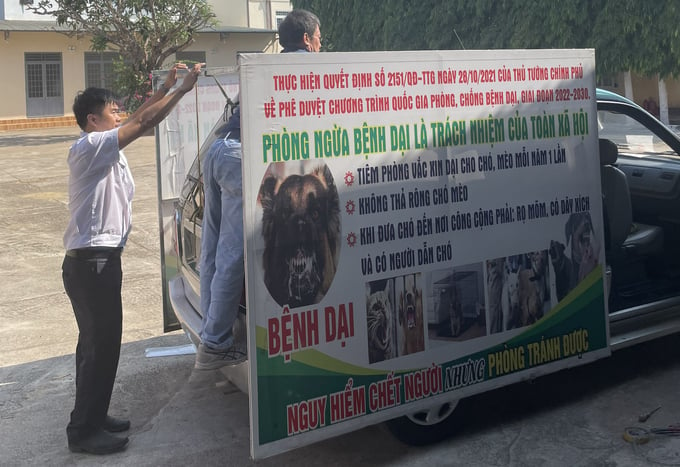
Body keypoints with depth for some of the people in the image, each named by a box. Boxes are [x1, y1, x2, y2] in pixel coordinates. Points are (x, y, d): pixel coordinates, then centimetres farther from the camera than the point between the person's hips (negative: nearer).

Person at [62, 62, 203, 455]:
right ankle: (84, 430, 4)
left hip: (100, 258, 10)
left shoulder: (104, 149, 15)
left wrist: (166, 87, 9)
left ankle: (93, 416, 28)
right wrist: (183, 89, -15)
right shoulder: (88, 147, -14)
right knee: (102, 344, -5)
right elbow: (142, 124, -20)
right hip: (92, 261, -10)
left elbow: (137, 122, 17)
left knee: (98, 342, 16)